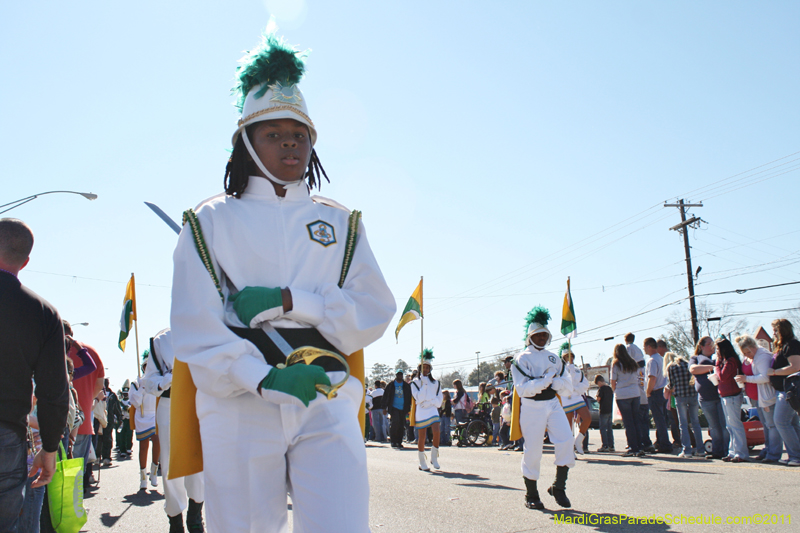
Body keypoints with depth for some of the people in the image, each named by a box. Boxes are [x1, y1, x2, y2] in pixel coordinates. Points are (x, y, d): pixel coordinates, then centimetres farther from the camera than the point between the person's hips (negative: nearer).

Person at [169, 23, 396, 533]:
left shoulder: (341, 223, 15)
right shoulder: (211, 222, 9)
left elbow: (375, 311, 3)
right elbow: (196, 329, -3)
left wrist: (286, 301, -10)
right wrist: (265, 379, -19)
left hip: (327, 403, 1)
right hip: (241, 405, 0)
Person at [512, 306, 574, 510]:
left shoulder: (554, 358, 12)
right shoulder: (522, 359, -4)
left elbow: (568, 389, 7)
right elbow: (523, 389, -15)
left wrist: (553, 381, -13)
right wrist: (546, 379, -21)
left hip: (553, 405, 5)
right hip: (532, 408, -4)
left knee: (566, 440, -14)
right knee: (532, 451, -1)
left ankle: (558, 487, 1)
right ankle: (531, 495, 15)